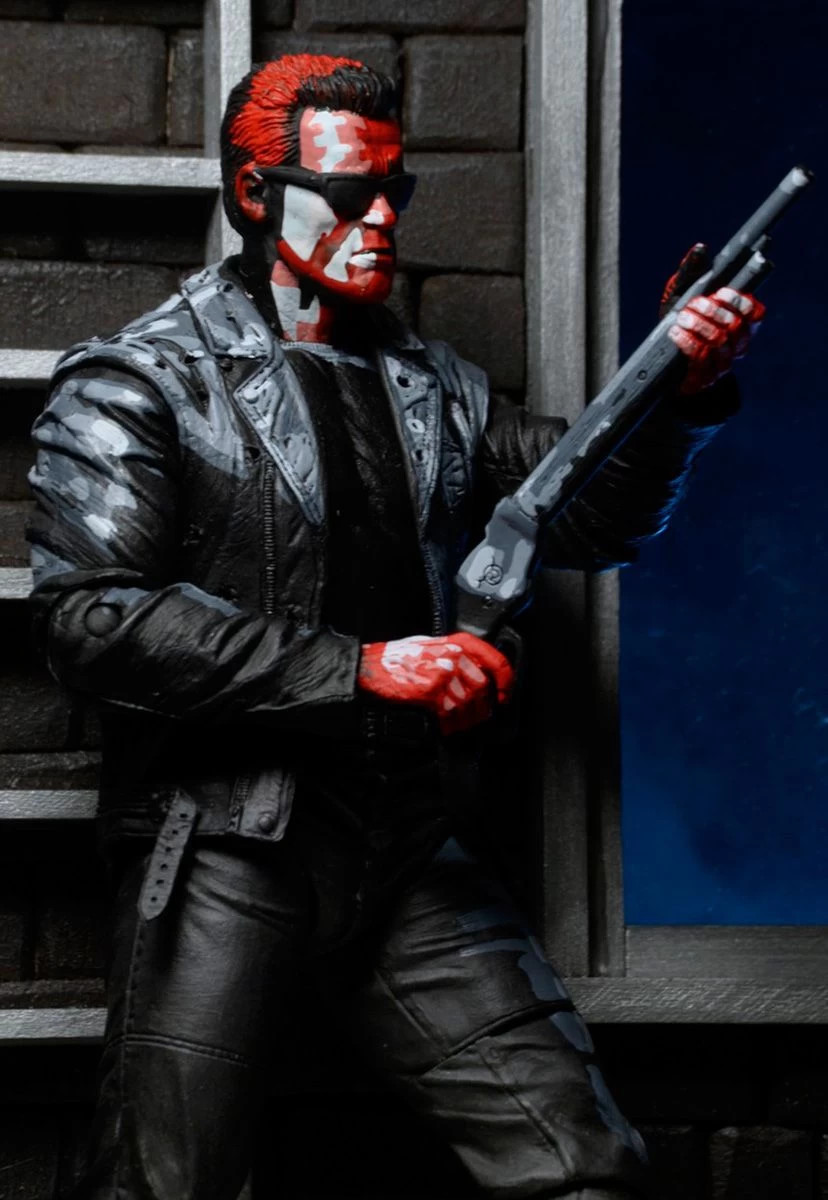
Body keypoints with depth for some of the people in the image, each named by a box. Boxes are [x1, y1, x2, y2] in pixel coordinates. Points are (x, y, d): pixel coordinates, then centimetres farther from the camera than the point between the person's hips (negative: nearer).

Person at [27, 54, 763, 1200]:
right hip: (227, 854, -5)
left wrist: (677, 394, -4)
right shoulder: (136, 384, -1)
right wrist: (360, 670, -18)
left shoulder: (430, 384, 17)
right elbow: (91, 616, -13)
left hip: (413, 851, 5)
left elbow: (592, 520, 16)